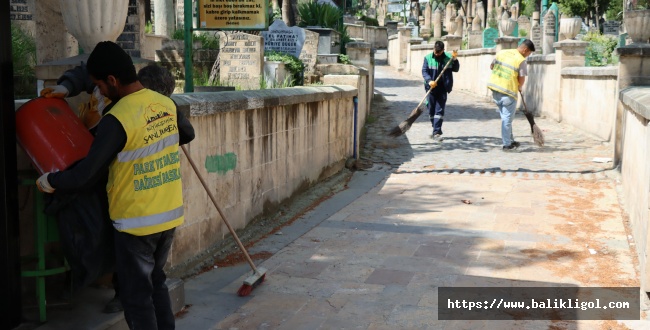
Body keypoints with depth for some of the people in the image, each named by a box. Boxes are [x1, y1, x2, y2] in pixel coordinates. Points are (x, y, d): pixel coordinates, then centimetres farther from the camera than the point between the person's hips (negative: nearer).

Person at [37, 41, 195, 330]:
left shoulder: (117, 119, -22)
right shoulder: (166, 104, 0)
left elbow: (84, 175, -20)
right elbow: (188, 134, 21)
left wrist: (49, 181, -3)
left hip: (136, 222, -7)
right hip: (170, 215, 7)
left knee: (137, 296, 7)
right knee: (156, 283, 22)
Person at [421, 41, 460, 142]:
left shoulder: (448, 57, 1)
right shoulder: (428, 58, 0)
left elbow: (456, 69, 4)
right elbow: (424, 71, -6)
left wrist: (454, 59, -13)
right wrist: (429, 80, -23)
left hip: (442, 88, -1)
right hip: (431, 88, 1)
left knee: (439, 110, -6)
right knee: (431, 110, 8)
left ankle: (436, 132, -7)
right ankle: (436, 130, 25)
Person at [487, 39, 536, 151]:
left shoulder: (501, 52, 5)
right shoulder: (521, 60, -12)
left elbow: (491, 66, 15)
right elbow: (522, 79, -11)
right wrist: (519, 87, 8)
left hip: (495, 89, 6)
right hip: (508, 92, -6)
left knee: (505, 117, 18)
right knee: (507, 119, 4)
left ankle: (511, 141, 27)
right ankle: (507, 145, 10)